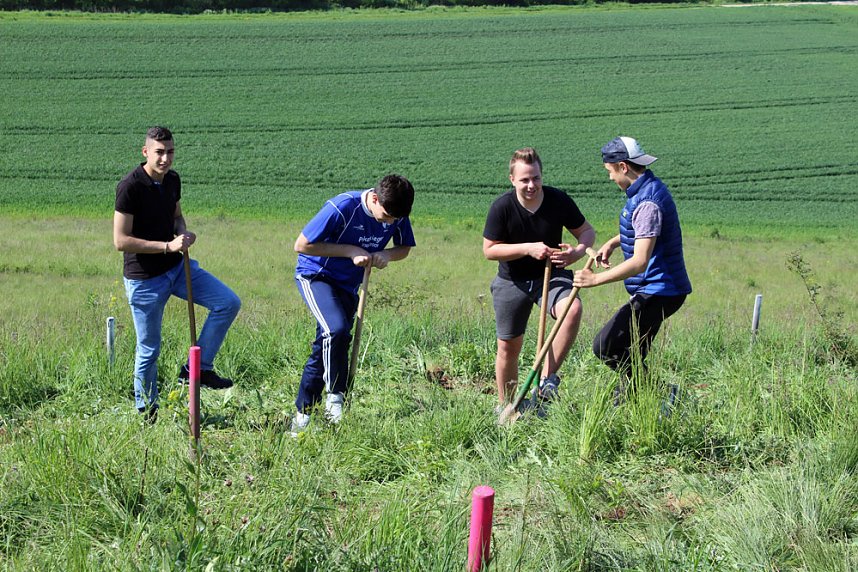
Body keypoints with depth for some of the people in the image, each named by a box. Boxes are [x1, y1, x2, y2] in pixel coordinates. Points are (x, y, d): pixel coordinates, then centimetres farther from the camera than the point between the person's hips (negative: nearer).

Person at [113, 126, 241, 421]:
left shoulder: (172, 180, 3)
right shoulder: (130, 186, -19)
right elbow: (121, 241, -21)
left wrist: (183, 232, -3)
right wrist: (168, 246, -23)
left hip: (176, 267, 7)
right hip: (144, 278, -7)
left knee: (228, 302, -4)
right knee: (149, 349, 2)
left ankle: (198, 367, 5)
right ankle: (147, 409, 21)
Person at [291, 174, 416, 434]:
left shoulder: (396, 215, -10)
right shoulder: (342, 208, -27)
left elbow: (404, 248, 8)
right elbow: (302, 245, -21)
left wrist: (386, 255, -16)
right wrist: (350, 251, -24)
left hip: (348, 286, 6)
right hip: (315, 275, -6)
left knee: (324, 349, 7)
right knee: (336, 329, -30)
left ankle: (302, 415, 17)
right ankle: (335, 398, -15)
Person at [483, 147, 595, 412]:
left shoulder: (559, 200, -13)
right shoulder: (502, 207, -17)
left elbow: (587, 231, -1)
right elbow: (489, 249, -12)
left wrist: (578, 251, -24)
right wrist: (528, 249, -24)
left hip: (551, 274, 0)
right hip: (512, 281, 0)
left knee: (572, 309, -31)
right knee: (508, 347, 6)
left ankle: (547, 376, -20)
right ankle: (504, 406, 27)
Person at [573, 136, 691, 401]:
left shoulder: (647, 202, -22)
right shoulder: (649, 188, 11)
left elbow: (640, 261, -29)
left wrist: (596, 279, -27)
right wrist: (613, 242, 18)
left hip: (656, 292, -11)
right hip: (658, 290, 11)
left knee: (606, 347, -13)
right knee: (629, 354, 15)